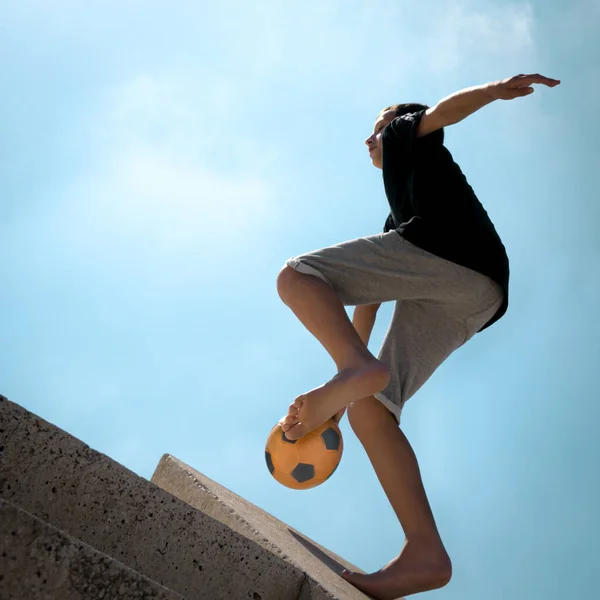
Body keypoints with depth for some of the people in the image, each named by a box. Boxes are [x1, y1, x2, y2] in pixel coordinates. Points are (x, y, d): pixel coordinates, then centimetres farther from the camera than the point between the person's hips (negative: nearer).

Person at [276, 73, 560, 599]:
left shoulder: (410, 136, 28)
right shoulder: (395, 214, 43)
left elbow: (441, 112, 4)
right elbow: (368, 299, 36)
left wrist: (496, 90, -19)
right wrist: (341, 395, 30)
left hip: (443, 245, -7)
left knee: (296, 274, -8)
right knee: (367, 410, -2)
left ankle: (356, 366, -37)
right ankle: (425, 553, -17)